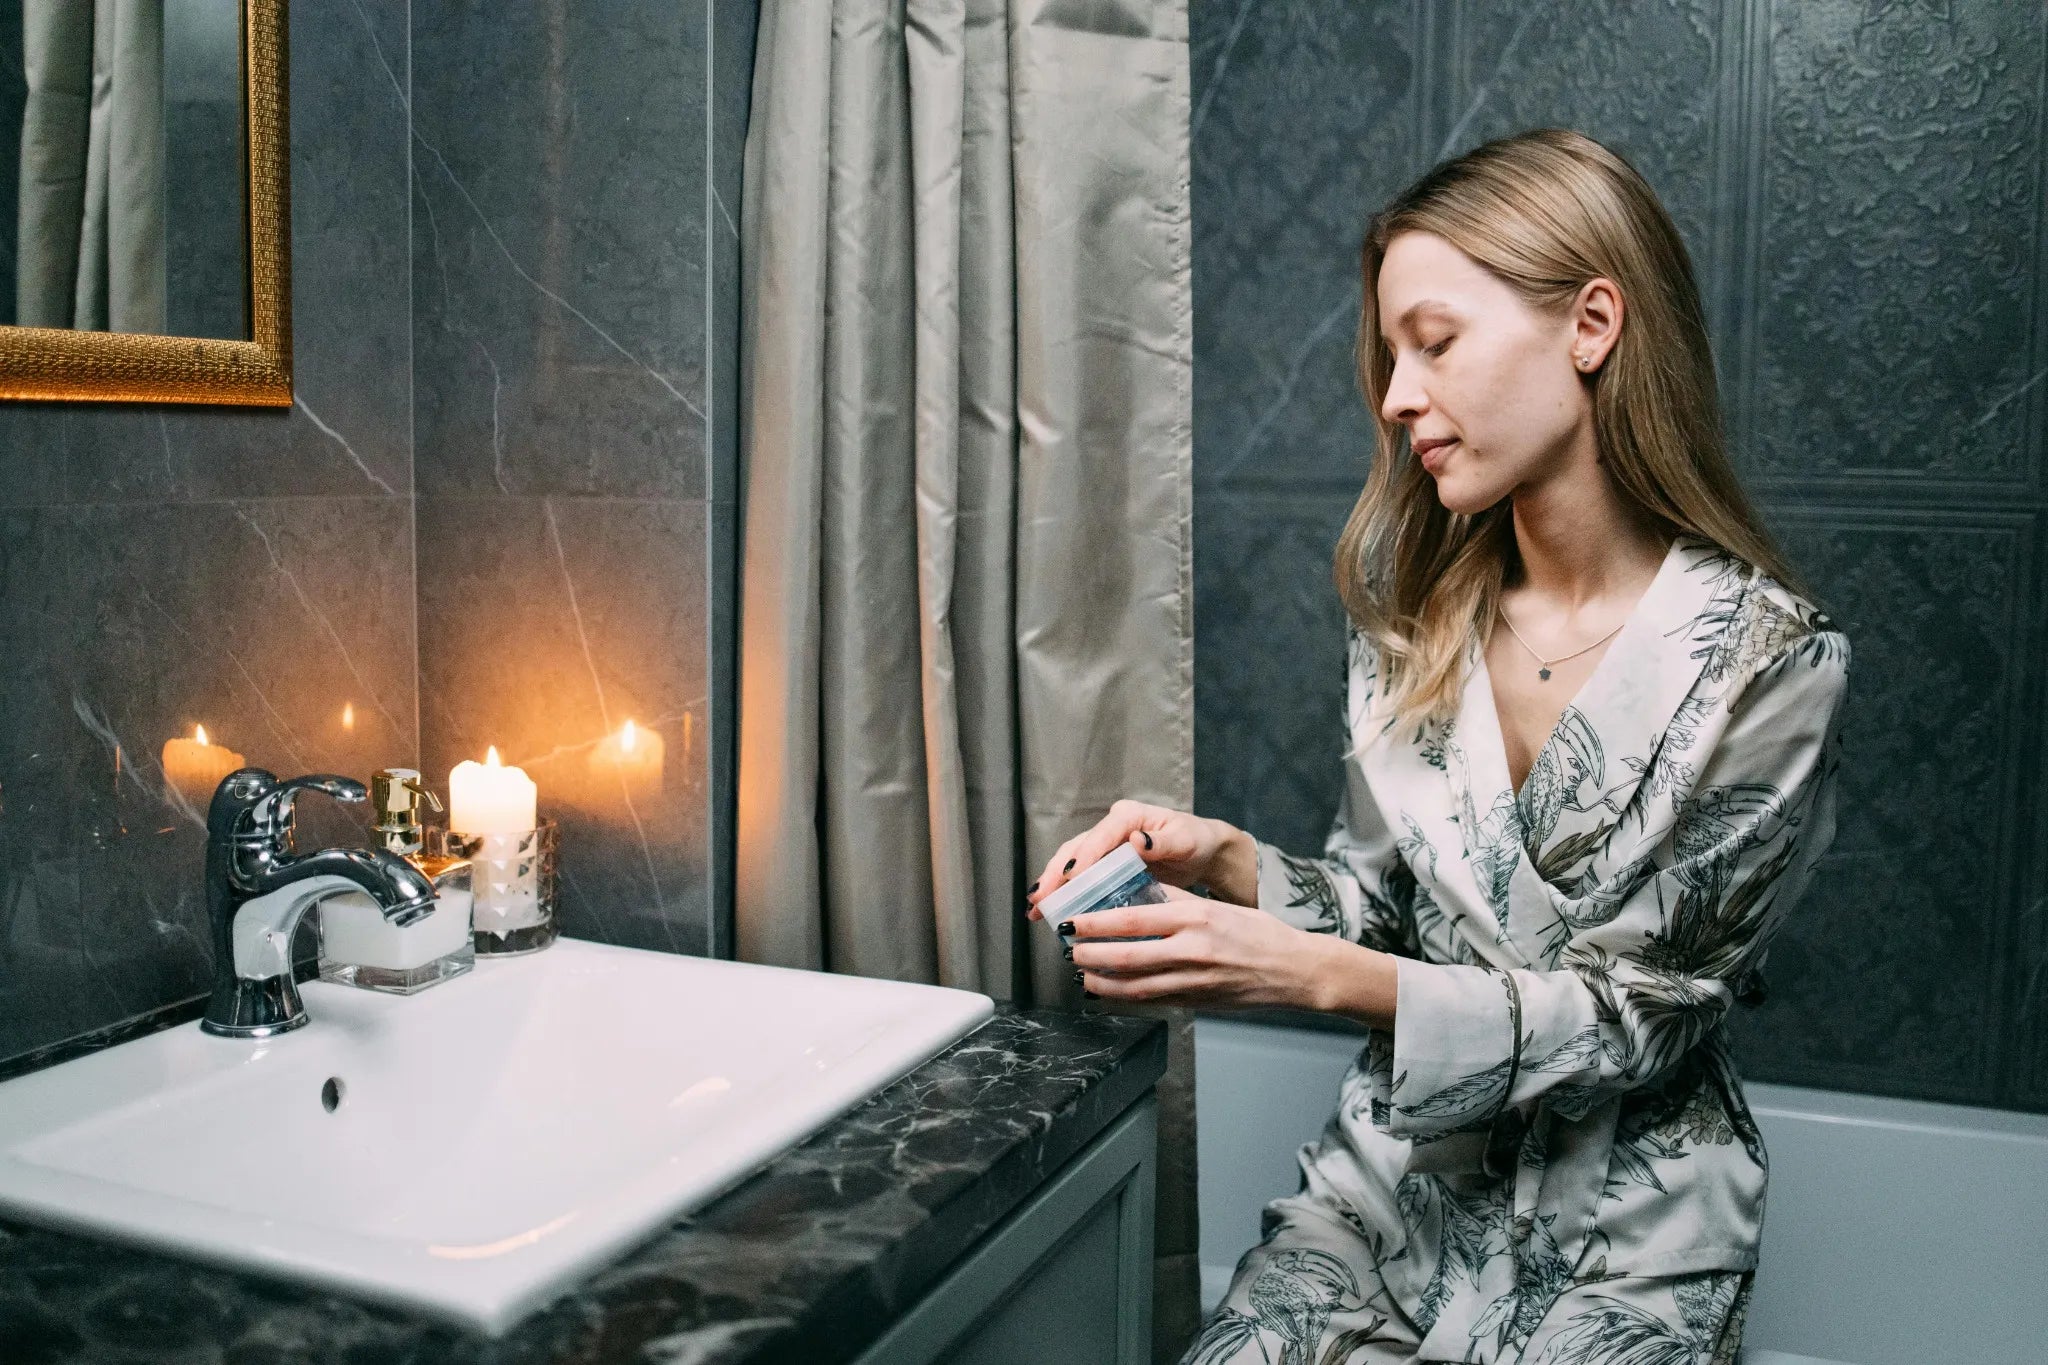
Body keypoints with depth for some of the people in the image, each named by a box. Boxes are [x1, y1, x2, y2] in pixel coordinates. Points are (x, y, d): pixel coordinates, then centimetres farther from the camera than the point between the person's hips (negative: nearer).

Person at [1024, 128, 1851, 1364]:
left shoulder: (1767, 657, -14)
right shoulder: (1417, 616, 0)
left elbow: (1648, 1011, -13)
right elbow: (1380, 902, 7)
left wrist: (1319, 976, -25)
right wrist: (1227, 865, -14)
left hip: (1626, 1244, -3)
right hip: (1395, 1181, 3)